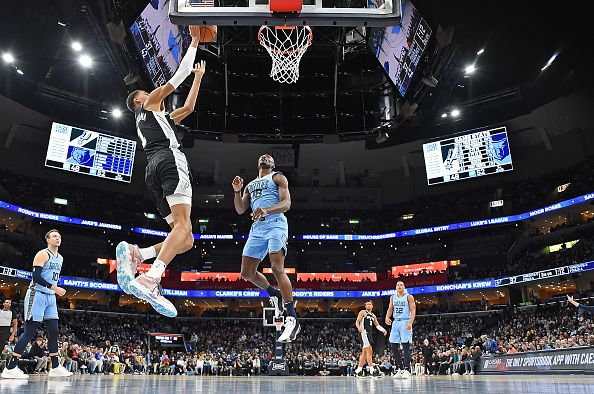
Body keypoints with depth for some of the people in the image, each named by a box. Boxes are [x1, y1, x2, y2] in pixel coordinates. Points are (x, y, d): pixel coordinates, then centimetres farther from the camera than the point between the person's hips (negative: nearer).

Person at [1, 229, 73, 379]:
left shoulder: (60, 258, 16)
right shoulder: (42, 254, -10)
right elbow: (36, 277, -19)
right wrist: (54, 288, -23)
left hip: (50, 297, 8)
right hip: (37, 295, -8)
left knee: (54, 331, 5)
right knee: (30, 331, -8)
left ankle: (55, 368, 9)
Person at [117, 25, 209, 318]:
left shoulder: (153, 119, 39)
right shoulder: (150, 103, 19)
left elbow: (189, 107, 43)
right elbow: (179, 75, 14)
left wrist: (199, 77, 47)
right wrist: (194, 40, 23)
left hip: (154, 172, 8)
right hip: (170, 161, -8)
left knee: (186, 240, 1)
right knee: (183, 226, -25)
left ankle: (134, 254, -19)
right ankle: (149, 280, -43)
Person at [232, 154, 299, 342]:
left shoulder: (277, 178, 10)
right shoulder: (250, 185, 29)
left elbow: (287, 204, -5)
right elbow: (240, 210, 22)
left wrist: (266, 210, -25)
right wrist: (237, 191, 4)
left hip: (275, 223, -7)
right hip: (257, 227, 7)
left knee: (277, 268, -22)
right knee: (247, 273, 3)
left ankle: (292, 319, -19)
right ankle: (274, 294, 26)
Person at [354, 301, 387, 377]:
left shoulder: (373, 316, 21)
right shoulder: (363, 312, 0)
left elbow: (377, 325, 18)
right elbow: (357, 322, -8)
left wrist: (383, 330, 0)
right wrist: (358, 327, -29)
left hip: (370, 333, 8)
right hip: (364, 333, -8)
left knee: (364, 353, 10)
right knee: (369, 351, -14)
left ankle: (358, 370, 16)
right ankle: (371, 370, -15)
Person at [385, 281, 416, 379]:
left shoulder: (409, 297, -3)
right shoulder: (393, 297, 13)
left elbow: (413, 311, -8)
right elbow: (390, 309, 15)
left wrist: (410, 323, -21)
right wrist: (387, 317, -5)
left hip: (405, 322, -5)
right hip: (395, 322, 6)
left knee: (406, 347, -8)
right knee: (394, 347, 4)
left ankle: (407, 370, -3)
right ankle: (400, 369, 14)